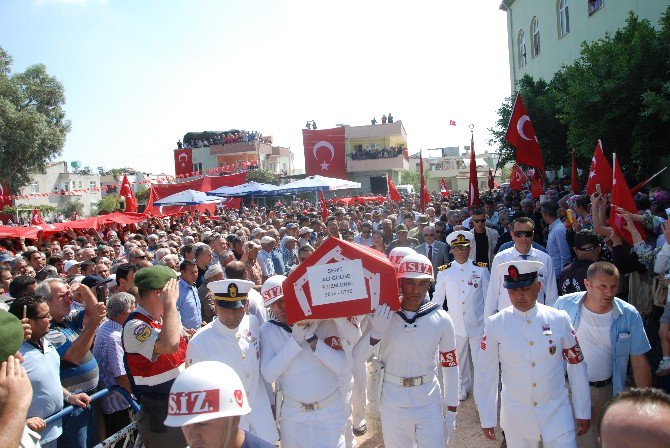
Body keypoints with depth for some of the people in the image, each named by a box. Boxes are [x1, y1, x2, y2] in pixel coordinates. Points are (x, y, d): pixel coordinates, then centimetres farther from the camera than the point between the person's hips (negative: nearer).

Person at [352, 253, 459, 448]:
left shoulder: (442, 320, -8)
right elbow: (358, 357, -12)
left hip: (429, 403, 0)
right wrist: (376, 331, -28)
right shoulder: (383, 315, -8)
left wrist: (451, 411, 3)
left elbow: (450, 366, -1)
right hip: (391, 401, 1)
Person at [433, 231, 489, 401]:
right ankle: (462, 389, 34)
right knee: (459, 360, 14)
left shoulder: (481, 269, -1)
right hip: (456, 324, 1)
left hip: (477, 324, -1)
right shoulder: (444, 272, 1)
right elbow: (438, 298, 6)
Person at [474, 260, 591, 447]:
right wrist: (487, 419, -1)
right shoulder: (495, 324, -10)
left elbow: (576, 366, 2)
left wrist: (583, 412, 6)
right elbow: (485, 373, -5)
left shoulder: (560, 319, -7)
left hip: (556, 413, 1)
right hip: (515, 417, 0)